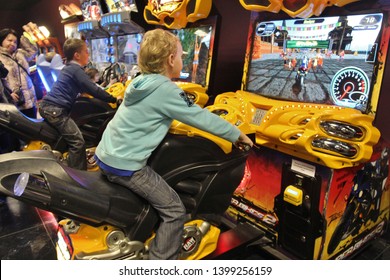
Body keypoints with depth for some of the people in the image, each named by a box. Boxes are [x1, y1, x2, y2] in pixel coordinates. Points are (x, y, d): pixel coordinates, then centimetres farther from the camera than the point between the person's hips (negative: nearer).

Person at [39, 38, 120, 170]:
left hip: (47, 105, 11)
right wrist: (114, 99, -8)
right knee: (77, 141, -15)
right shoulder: (76, 69, -11)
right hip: (55, 110, -11)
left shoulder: (68, 68, 19)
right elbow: (93, 90, -16)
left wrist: (105, 91, 28)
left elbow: (84, 88, 28)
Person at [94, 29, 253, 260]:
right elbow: (200, 118, -12)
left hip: (105, 156, 10)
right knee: (175, 212, -3)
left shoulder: (142, 82, 10)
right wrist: (237, 135, 0)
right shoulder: (166, 90, -17)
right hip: (125, 166, -10)